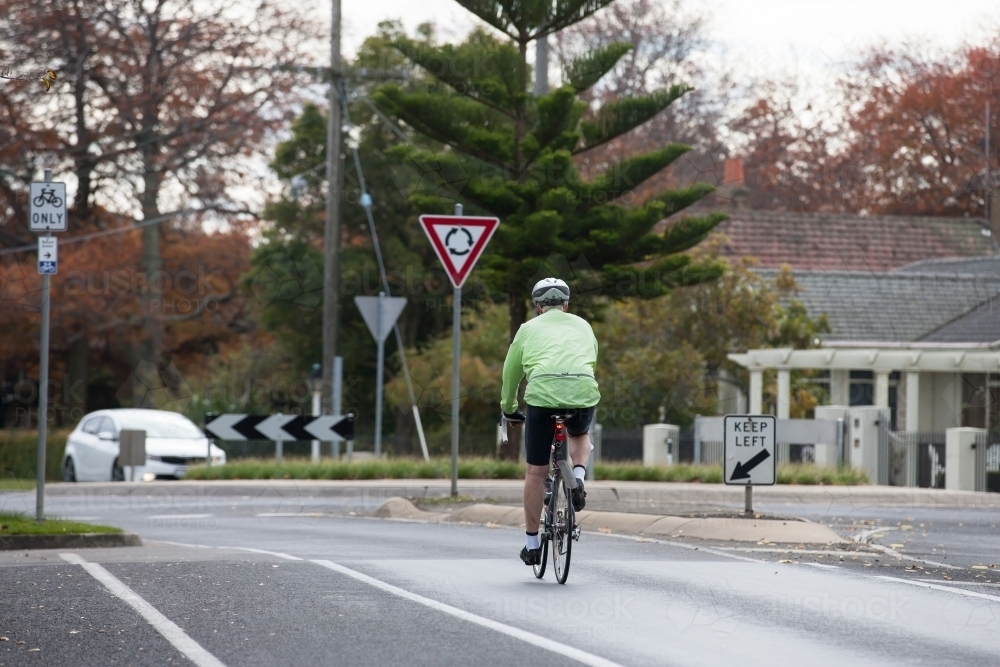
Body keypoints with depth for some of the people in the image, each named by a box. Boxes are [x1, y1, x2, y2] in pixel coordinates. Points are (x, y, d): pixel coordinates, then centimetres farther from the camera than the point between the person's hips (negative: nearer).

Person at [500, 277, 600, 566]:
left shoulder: (529, 328, 23)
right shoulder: (583, 326, 27)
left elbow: (511, 374, 29)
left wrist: (509, 410, 44)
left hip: (543, 392, -2)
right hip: (583, 393, 2)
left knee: (536, 471, 9)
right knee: (580, 435, 36)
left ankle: (532, 543, 14)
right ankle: (578, 479, 7)